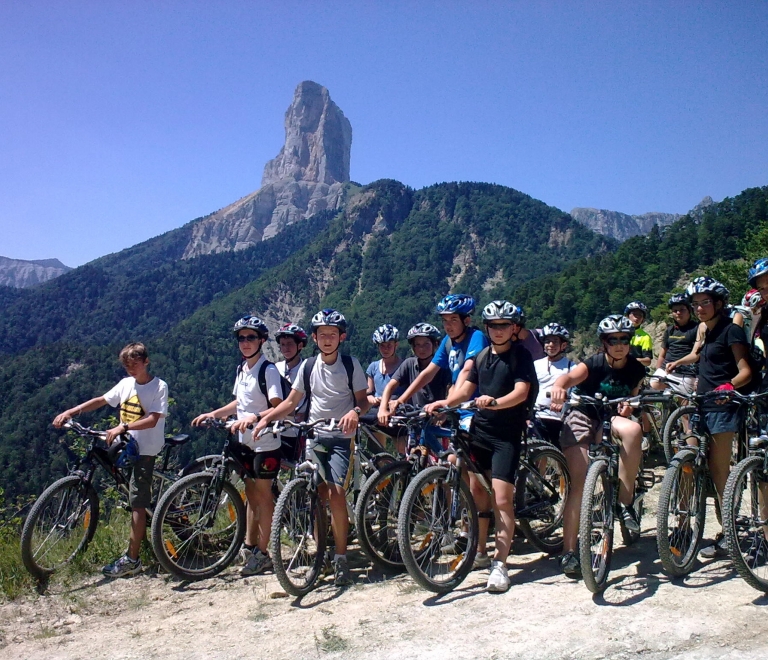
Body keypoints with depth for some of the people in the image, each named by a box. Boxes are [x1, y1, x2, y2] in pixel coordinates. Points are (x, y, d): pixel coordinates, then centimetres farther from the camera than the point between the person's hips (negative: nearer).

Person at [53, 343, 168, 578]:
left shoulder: (159, 386, -10)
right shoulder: (126, 384, 8)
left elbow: (152, 419, -20)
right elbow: (101, 401, 12)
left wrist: (122, 427, -30)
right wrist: (71, 412, 1)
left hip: (145, 450, -6)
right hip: (125, 446, 6)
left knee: (137, 503, -5)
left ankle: (132, 560, 0)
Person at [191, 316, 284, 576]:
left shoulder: (268, 370, -15)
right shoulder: (242, 369, 10)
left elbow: (278, 407, -24)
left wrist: (253, 417, -39)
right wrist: (212, 414, 14)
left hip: (265, 443, -8)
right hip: (246, 442, 8)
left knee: (263, 494, 0)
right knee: (251, 494, 16)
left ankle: (262, 554, 9)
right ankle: (249, 546, 28)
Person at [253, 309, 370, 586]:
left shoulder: (351, 365, -1)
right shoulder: (308, 366, 8)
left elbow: (363, 399, 0)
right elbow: (291, 402, 12)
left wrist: (355, 412, -23)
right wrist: (265, 418, -2)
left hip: (341, 437, -3)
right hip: (313, 436, 3)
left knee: (335, 492, -16)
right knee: (318, 494, -1)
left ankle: (341, 558, -6)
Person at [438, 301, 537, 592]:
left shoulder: (521, 355, -6)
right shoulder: (482, 356, 12)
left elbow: (521, 392, -18)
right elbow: (466, 389, 10)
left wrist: (494, 402, -36)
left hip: (507, 434, -5)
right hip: (479, 430, 6)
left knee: (502, 499, -10)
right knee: (476, 493, 11)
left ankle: (500, 563, -4)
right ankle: (479, 550, 27)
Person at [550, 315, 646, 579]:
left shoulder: (636, 369, -3)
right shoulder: (594, 364, -17)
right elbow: (570, 376, -36)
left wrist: (627, 407, -16)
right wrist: (559, 386, -61)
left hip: (609, 419, 3)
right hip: (582, 418, -3)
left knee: (633, 429, -32)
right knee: (579, 483, -14)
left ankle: (625, 501, -18)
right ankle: (569, 551, -7)